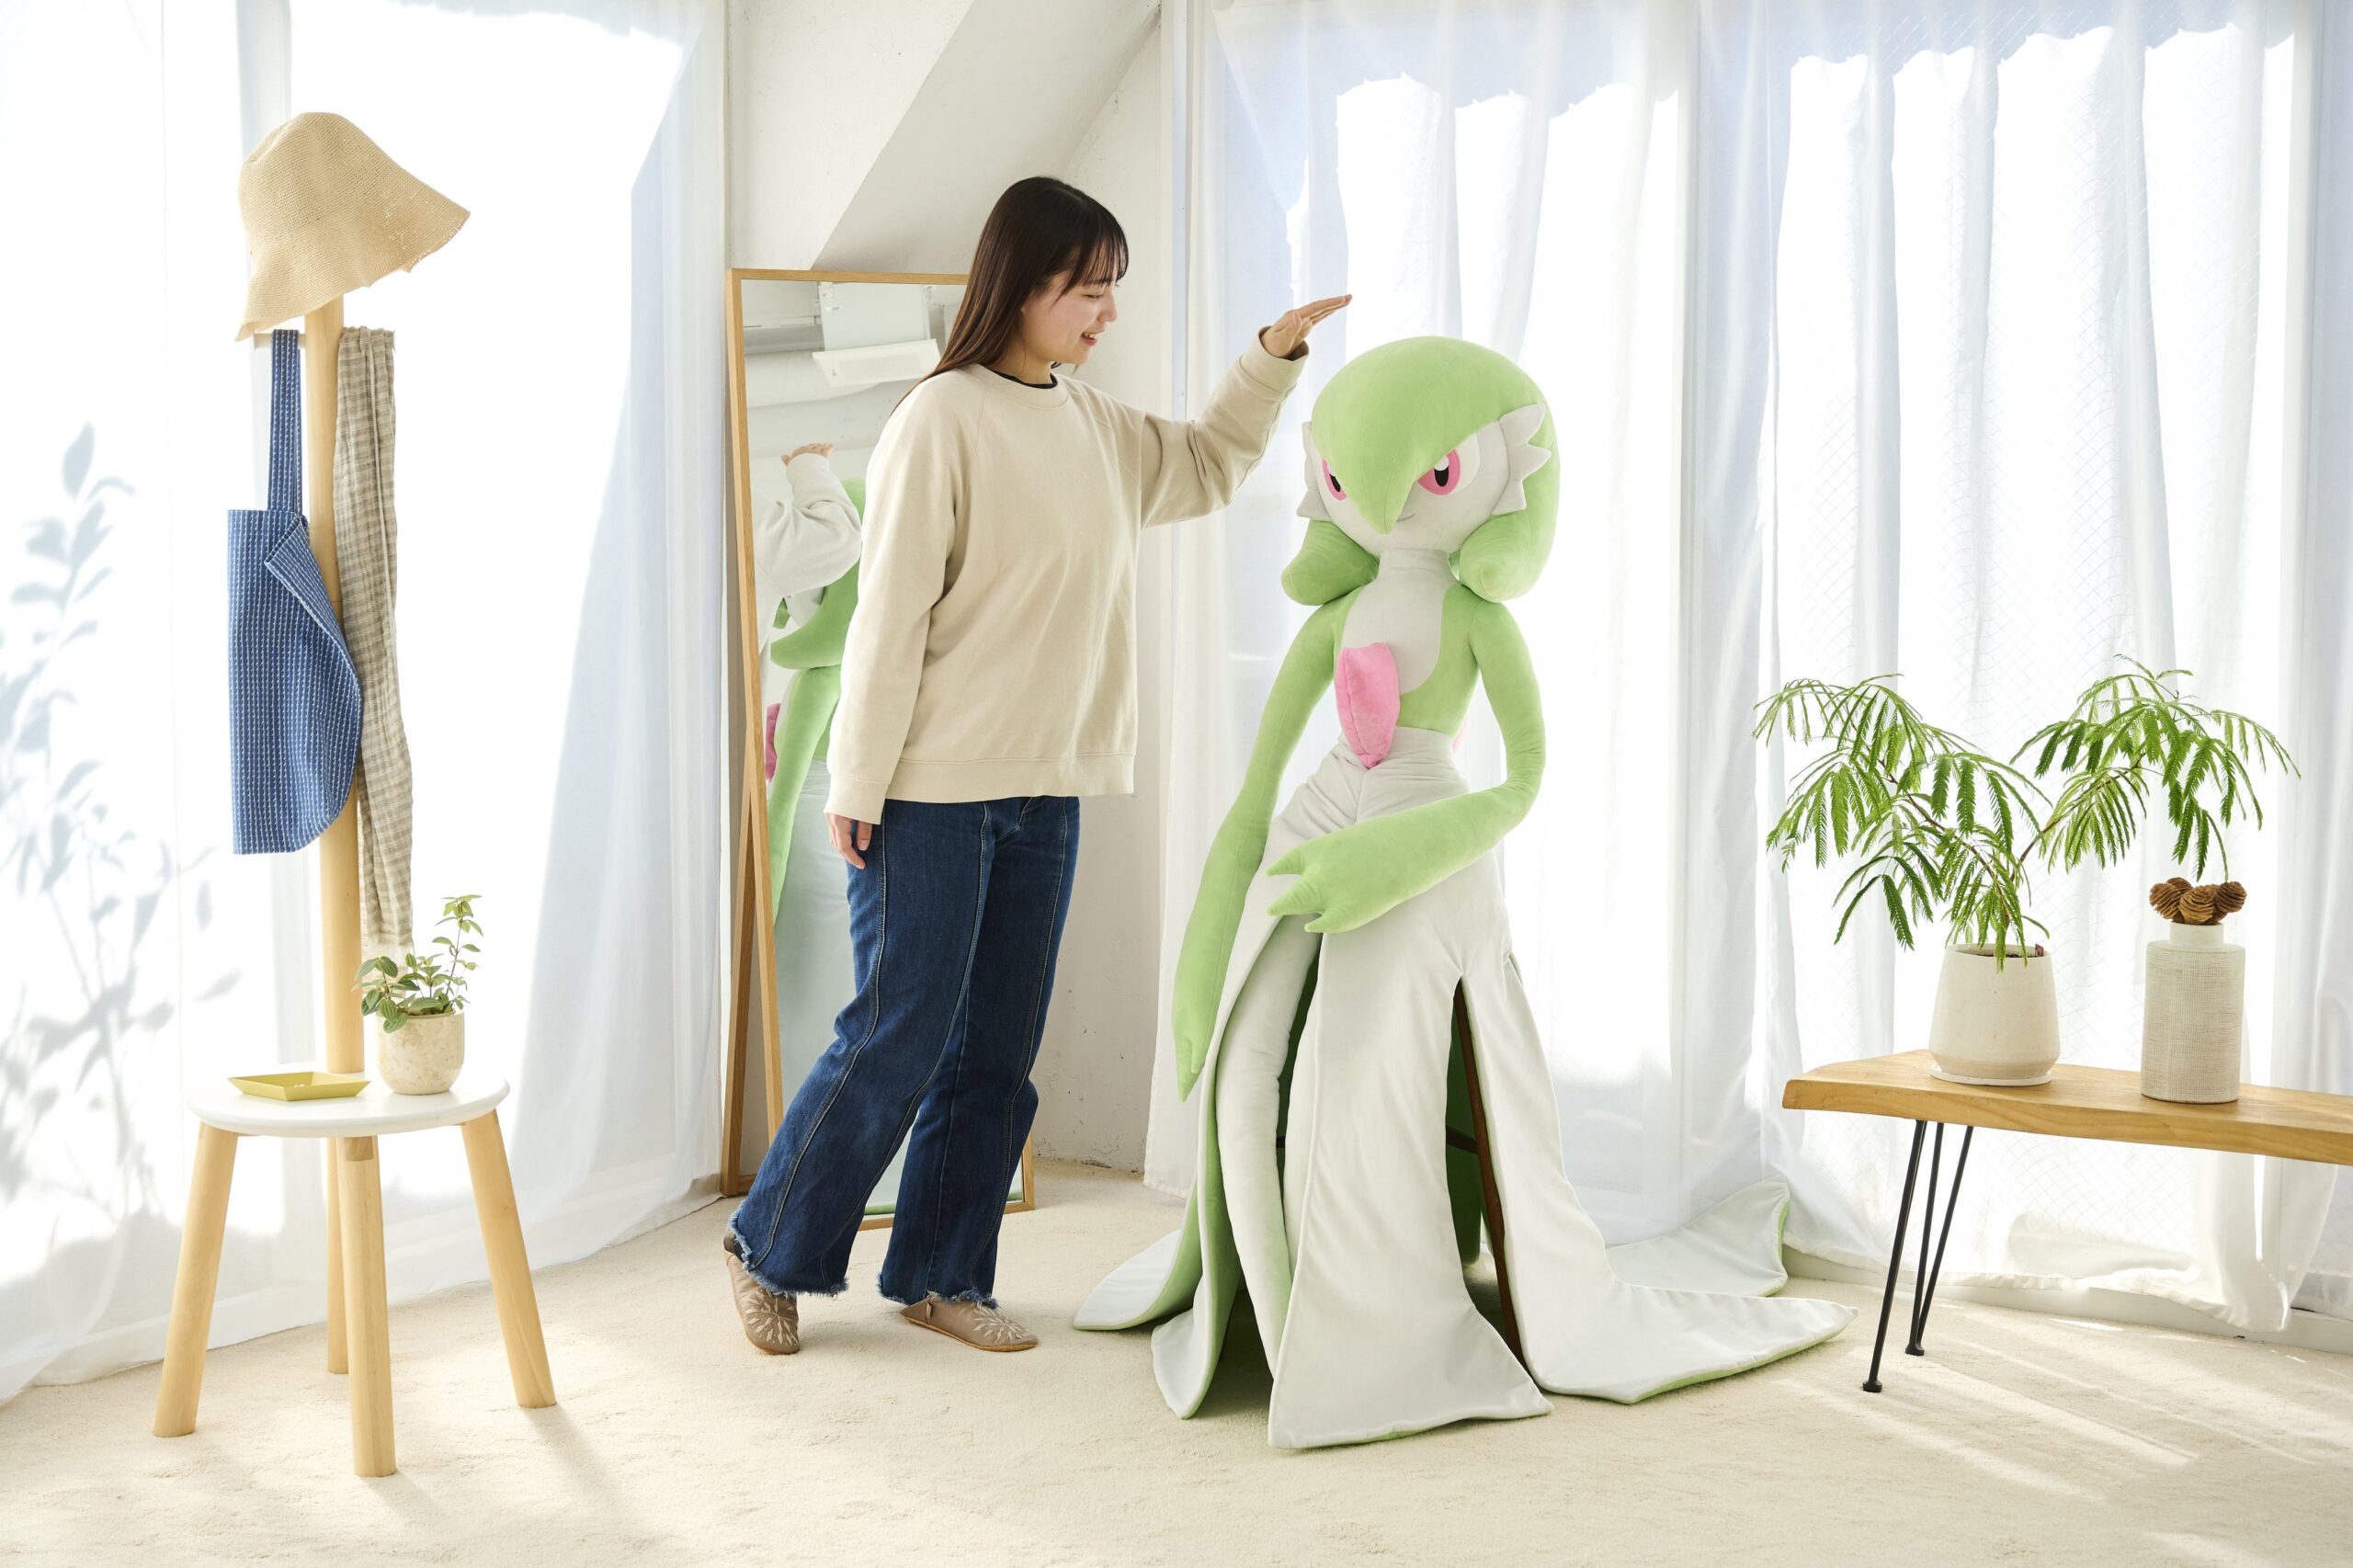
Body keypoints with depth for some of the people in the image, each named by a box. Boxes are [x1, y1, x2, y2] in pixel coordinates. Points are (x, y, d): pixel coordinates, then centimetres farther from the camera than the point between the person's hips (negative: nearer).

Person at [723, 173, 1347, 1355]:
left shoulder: (1093, 424, 11)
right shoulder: (941, 419, -12)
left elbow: (1206, 466, 29)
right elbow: (889, 612, -13)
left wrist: (1274, 358, 17)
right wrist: (858, 786, -13)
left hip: (1045, 791, 7)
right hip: (933, 790, -7)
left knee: (997, 1055, 10)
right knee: (897, 1039, -2)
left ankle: (939, 1277, 22)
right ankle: (771, 1249, 17)